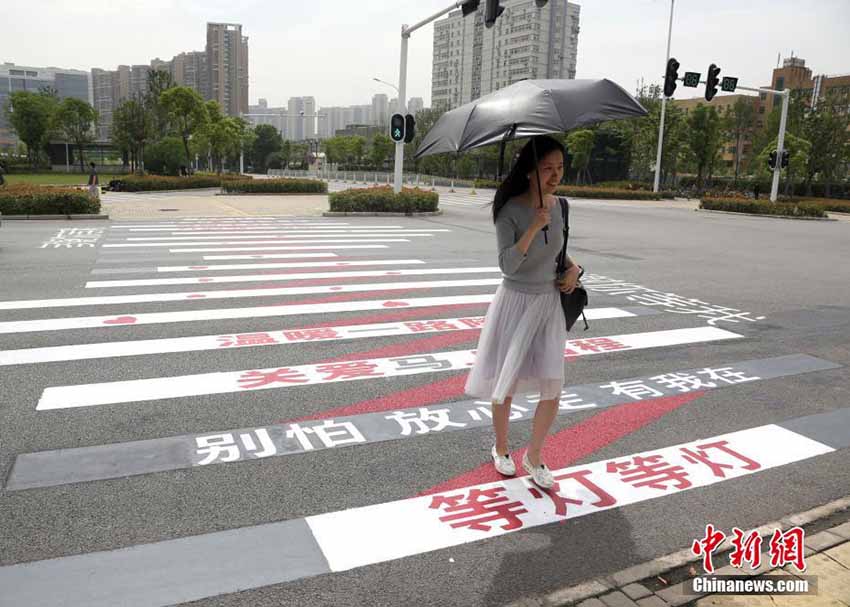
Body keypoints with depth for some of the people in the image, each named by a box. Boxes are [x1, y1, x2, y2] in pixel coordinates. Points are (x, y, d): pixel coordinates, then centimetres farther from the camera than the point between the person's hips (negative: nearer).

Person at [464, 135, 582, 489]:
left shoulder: (556, 205, 1)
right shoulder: (510, 211, -16)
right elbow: (507, 265, -26)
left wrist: (573, 268, 0)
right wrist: (535, 226, -33)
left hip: (549, 304, 5)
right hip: (515, 302, -4)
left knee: (552, 387, -1)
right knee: (507, 383, 8)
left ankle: (533, 456, 21)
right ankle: (501, 449, 33)